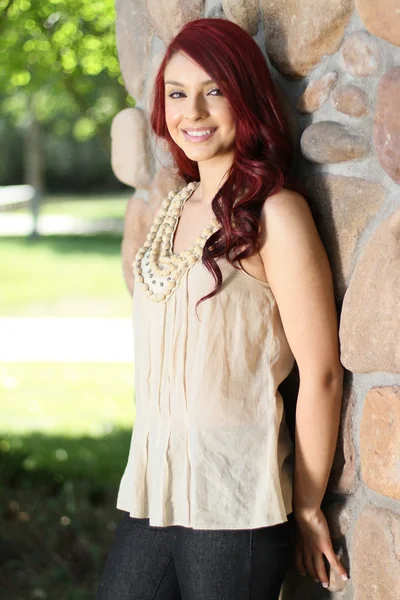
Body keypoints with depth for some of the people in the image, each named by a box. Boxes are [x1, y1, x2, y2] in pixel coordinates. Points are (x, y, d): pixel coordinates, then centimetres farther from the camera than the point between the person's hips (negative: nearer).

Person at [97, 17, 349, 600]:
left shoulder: (273, 213, -10)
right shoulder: (174, 208, 12)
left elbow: (321, 373, -11)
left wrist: (308, 509, -5)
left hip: (235, 504, -6)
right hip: (150, 492, 7)